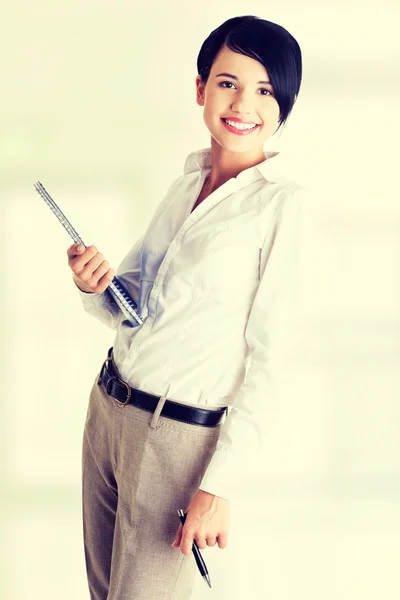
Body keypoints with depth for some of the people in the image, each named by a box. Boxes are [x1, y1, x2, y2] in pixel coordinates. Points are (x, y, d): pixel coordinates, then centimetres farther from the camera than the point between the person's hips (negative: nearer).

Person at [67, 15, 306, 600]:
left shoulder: (280, 201, -12)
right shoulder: (185, 184, 9)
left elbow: (269, 354, -14)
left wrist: (220, 485, -17)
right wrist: (95, 287, -10)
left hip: (179, 436, -7)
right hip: (108, 408, 7)